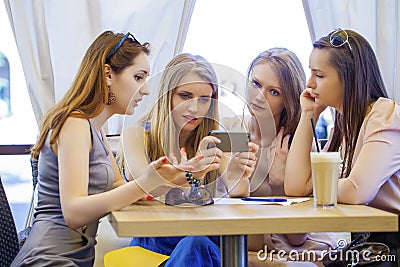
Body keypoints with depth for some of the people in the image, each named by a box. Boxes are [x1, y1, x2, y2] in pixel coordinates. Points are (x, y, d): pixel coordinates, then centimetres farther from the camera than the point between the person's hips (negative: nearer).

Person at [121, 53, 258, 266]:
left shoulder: (211, 142, 6)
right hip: (152, 246, -2)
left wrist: (238, 180, -32)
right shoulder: (135, 136, -2)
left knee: (197, 244, -34)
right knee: (197, 244, -35)